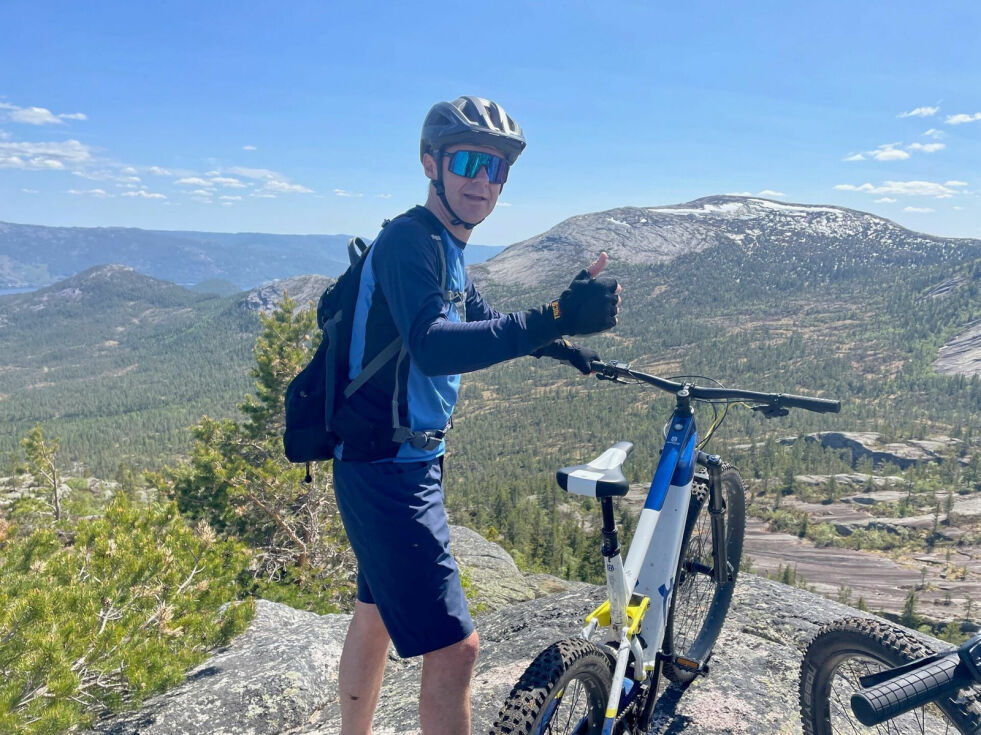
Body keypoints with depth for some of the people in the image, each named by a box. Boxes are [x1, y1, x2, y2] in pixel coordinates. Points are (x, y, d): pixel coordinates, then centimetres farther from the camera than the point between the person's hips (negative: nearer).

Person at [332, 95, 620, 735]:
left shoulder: (448, 250, 13)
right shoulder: (409, 239, -18)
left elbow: (483, 322, 28)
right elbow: (433, 346, -35)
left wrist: (557, 342, 19)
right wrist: (553, 319, -44)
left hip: (402, 464, 10)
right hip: (389, 471, -10)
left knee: (378, 612, 24)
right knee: (453, 647, -10)